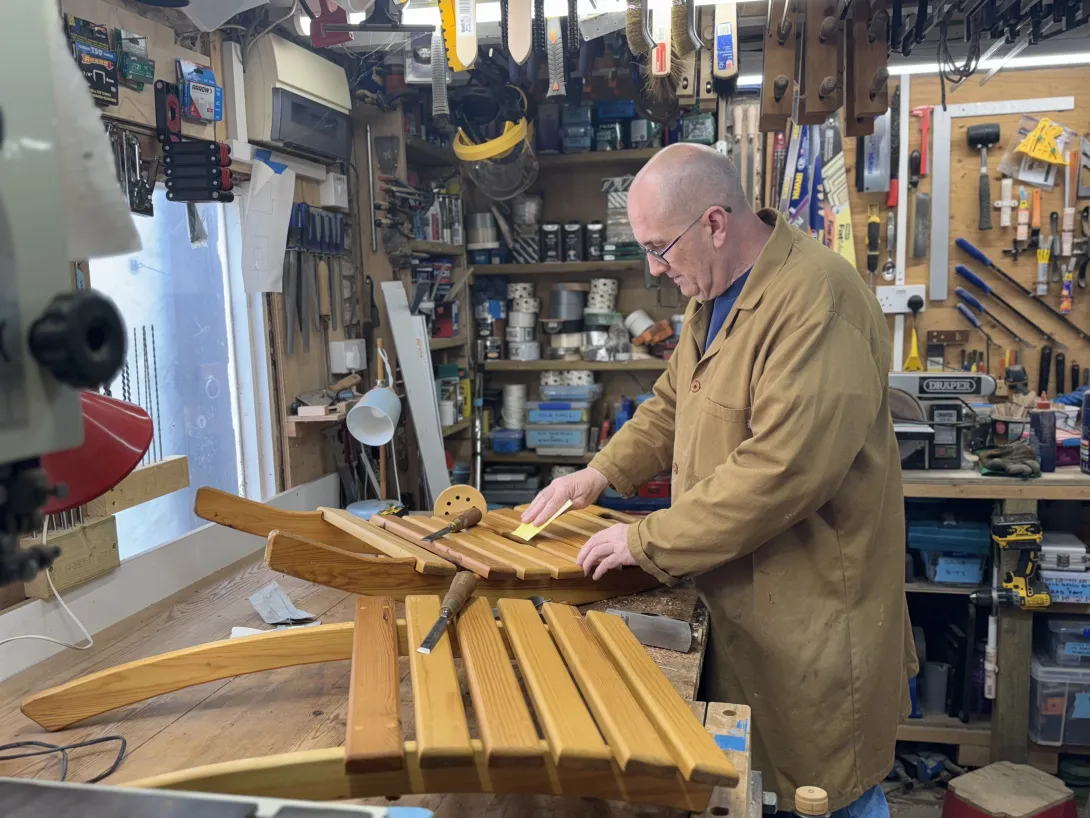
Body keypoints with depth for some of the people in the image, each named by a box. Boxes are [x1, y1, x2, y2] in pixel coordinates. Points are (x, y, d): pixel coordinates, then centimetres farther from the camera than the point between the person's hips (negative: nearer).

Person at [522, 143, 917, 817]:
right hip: (735, 590, 9)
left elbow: (782, 466, -30)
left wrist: (648, 541, -23)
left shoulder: (817, 298, -25)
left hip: (812, 603, -8)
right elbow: (674, 401, 18)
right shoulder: (716, 293, 8)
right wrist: (605, 471, 4)